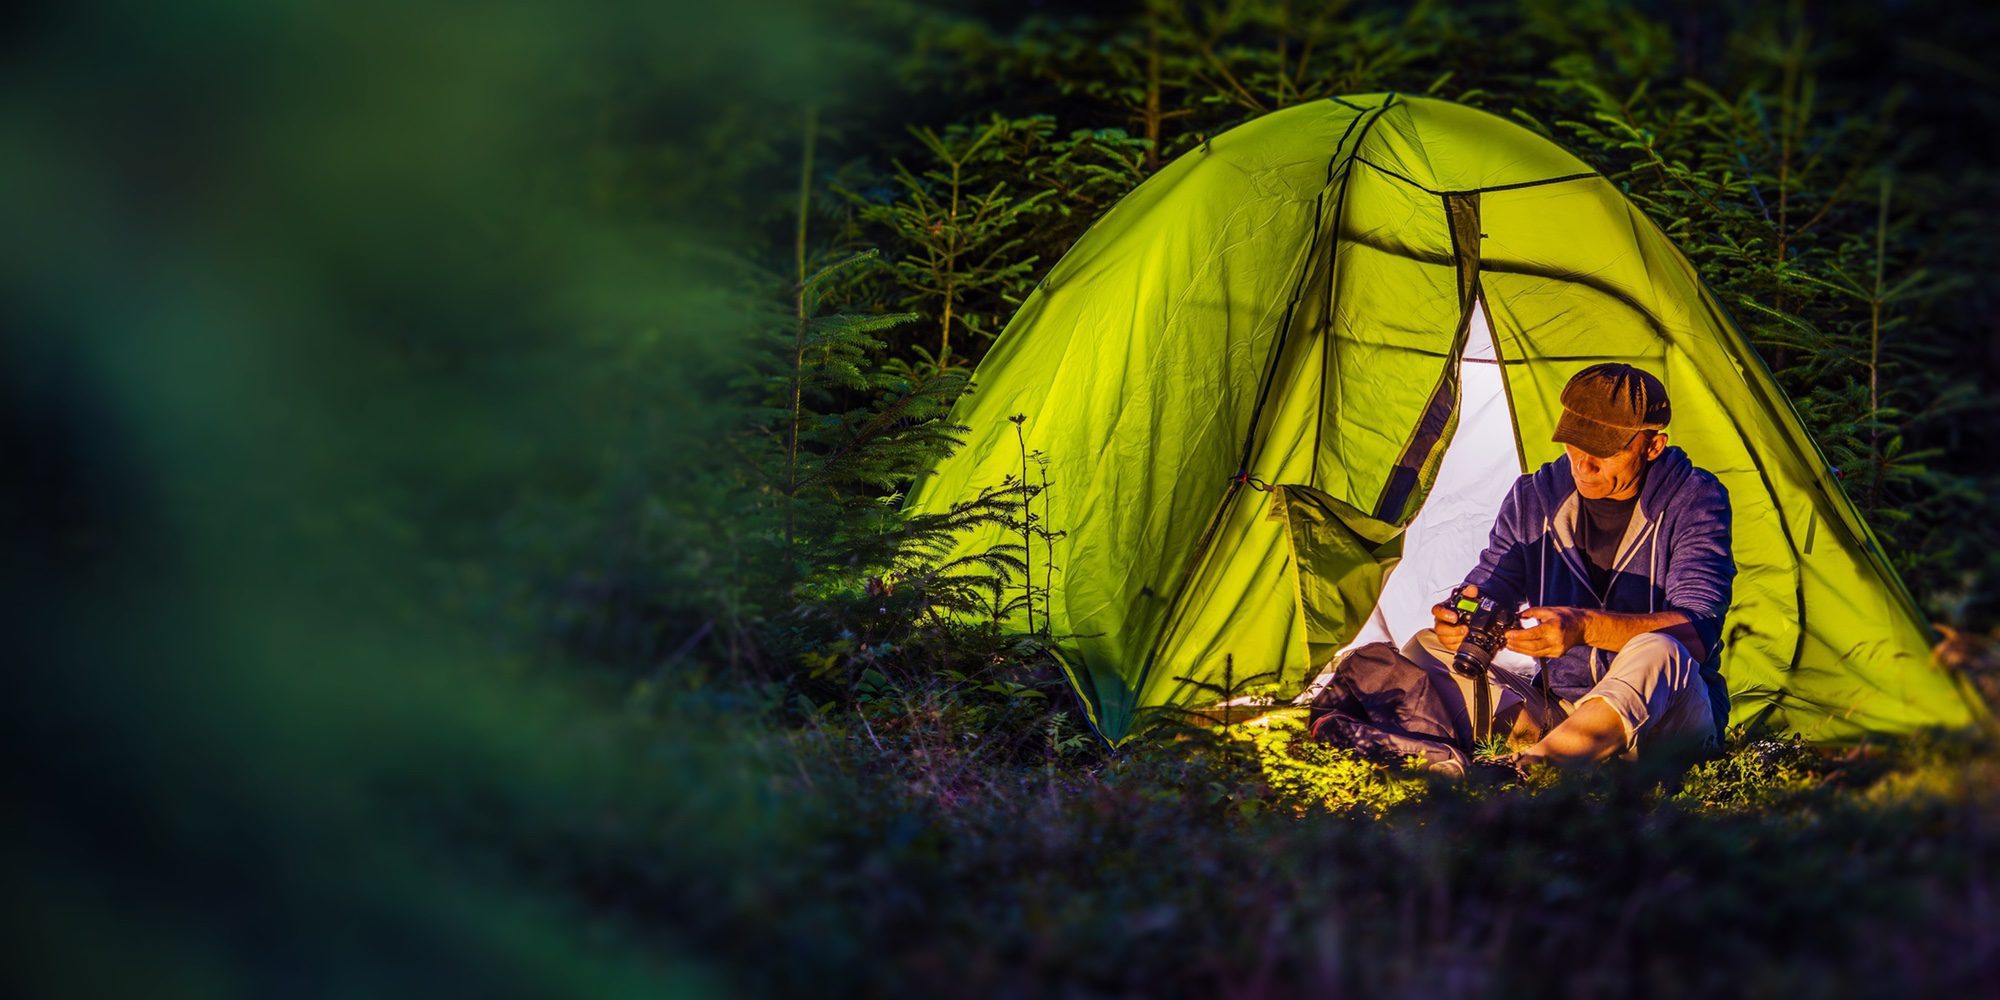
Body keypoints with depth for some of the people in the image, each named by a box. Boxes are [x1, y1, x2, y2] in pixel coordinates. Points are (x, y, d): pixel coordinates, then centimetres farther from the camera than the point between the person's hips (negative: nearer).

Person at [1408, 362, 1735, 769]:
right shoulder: (1534, 497, 4)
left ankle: (1531, 766, -64)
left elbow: (1697, 631, -21)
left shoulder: (1694, 501, -8)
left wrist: (1585, 627, -37)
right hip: (1554, 710, 5)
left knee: (1656, 652, -40)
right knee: (1426, 650, -12)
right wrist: (1464, 616, -25)